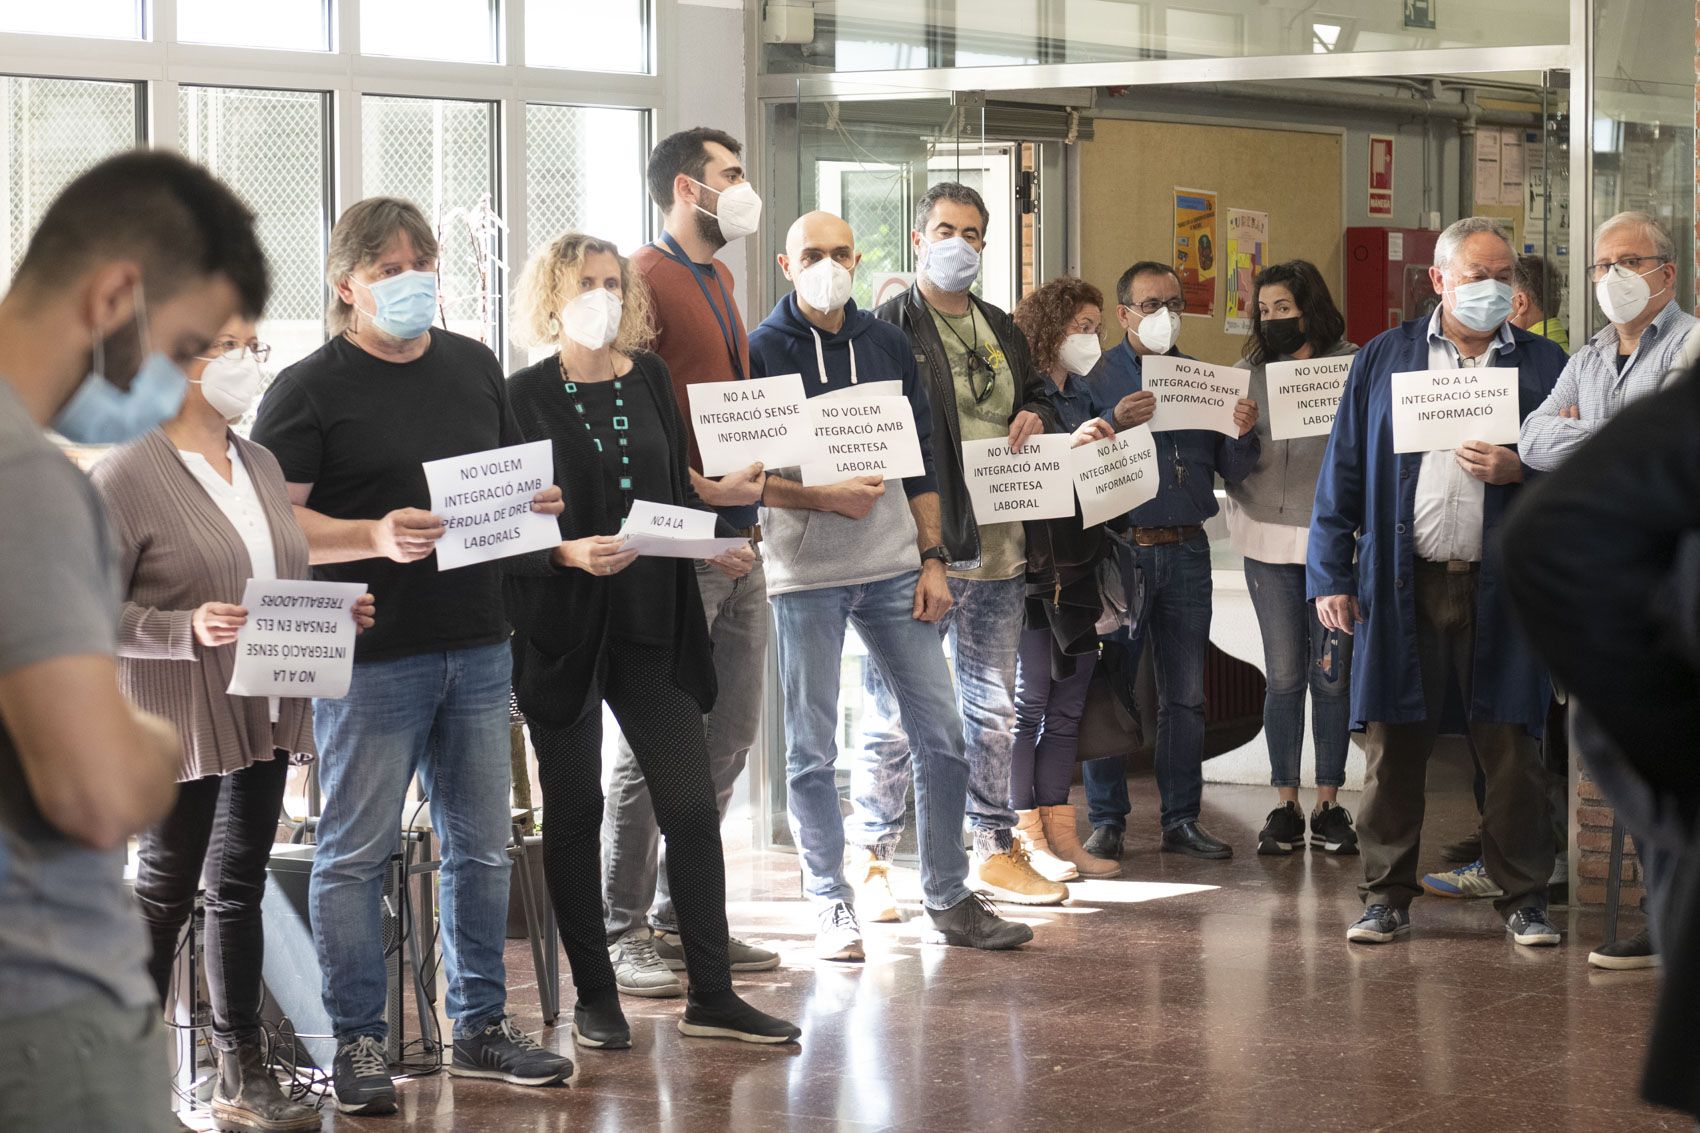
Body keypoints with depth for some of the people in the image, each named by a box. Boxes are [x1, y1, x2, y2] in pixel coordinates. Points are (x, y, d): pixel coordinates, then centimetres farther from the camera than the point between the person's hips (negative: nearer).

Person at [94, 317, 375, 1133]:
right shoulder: (130, 475, -11)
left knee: (240, 886, 12)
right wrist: (187, 630, -25)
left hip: (263, 714, 7)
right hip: (178, 721, -7)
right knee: (164, 892, 0)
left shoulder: (262, 466, 12)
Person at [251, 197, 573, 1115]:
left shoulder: (475, 367, 12)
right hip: (370, 654, -6)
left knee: (481, 843, 12)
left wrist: (533, 506, 0)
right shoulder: (311, 388, -7)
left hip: (476, 644, 6)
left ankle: (481, 1025, 24)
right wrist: (376, 537, -25)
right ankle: (357, 1043, 8)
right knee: (356, 852, -1)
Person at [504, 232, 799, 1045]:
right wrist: (569, 553, -24)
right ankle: (594, 998, 15)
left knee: (692, 807, 0)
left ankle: (711, 994, 7)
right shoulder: (525, 398, -5)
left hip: (653, 626, 4)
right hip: (562, 631, -4)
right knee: (575, 810, 5)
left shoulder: (649, 380, 9)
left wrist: (717, 546, -1)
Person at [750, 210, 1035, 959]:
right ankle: (833, 908, 11)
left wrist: (932, 558, 6)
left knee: (941, 735, 2)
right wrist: (821, 497, -18)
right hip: (805, 575, -4)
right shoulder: (762, 350, -2)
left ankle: (949, 900, 13)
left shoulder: (887, 344, 10)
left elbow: (921, 459, 13)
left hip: (894, 568, 4)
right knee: (811, 749, 1)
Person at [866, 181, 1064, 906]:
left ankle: (994, 851, 23)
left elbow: (1033, 396, 31)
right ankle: (870, 857, 6)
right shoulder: (890, 325, -6)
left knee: (992, 710, 14)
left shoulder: (1000, 330, 17)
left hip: (996, 544, 7)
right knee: (893, 712, -3)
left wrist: (1032, 418, 5)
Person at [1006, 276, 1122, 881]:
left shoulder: (1084, 394, 15)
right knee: (1028, 704, -2)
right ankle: (1027, 837, 4)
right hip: (1031, 563, -8)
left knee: (1068, 705, 9)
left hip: (1078, 564, 8)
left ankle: (1060, 833, 14)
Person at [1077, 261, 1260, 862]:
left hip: (1186, 550, 4)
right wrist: (1116, 424, -23)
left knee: (1185, 694, 7)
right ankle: (1106, 821, 6)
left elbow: (1231, 472, 10)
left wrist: (1244, 435, -9)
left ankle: (1182, 819, 14)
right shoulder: (1098, 377, 1)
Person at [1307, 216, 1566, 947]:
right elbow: (1344, 470, 8)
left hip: (1504, 586, 0)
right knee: (1392, 748, 3)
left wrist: (1518, 471, -11)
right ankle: (1386, 899, 13)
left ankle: (1524, 900, 11)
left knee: (1511, 749, 1)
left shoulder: (1544, 366, 8)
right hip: (1403, 585, 0)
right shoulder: (1382, 359, 9)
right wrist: (1330, 574, 1)